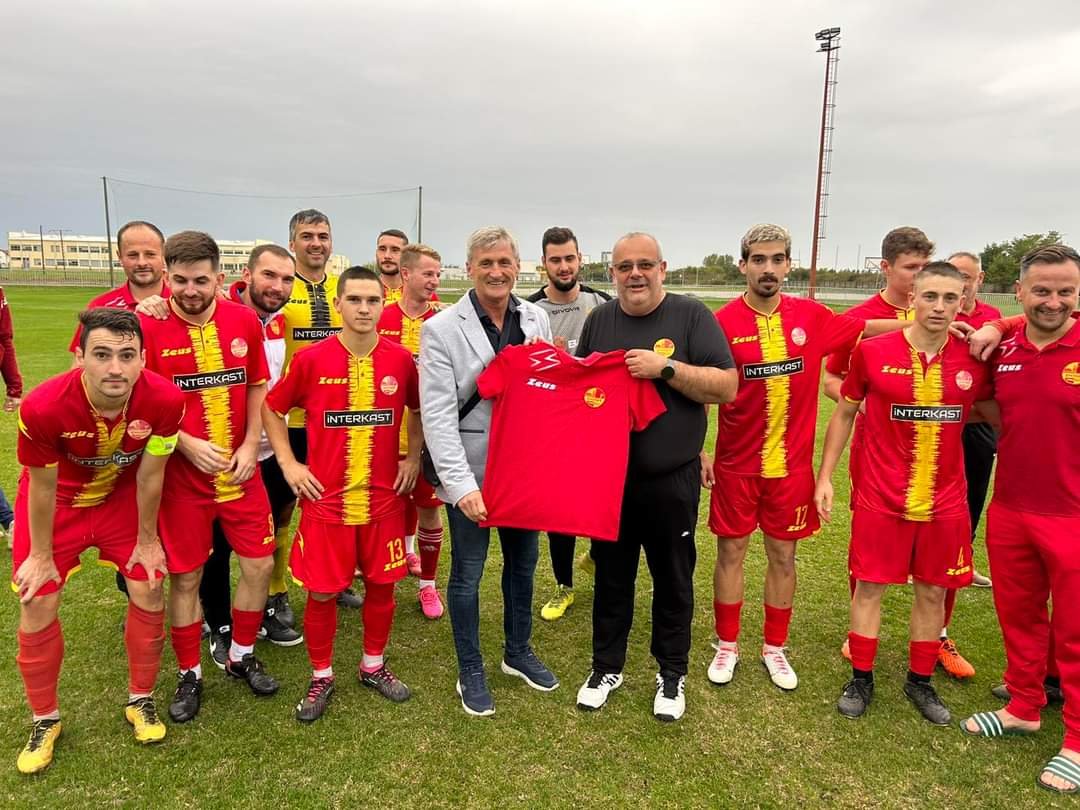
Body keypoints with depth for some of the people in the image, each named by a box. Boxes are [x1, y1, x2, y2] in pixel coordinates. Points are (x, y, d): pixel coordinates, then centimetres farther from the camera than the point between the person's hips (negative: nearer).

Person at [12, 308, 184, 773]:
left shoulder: (164, 400, -32)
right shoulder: (43, 407, -36)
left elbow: (149, 476, -16)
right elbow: (43, 486, -19)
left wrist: (146, 540, -4)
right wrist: (41, 555, -6)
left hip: (122, 498, 2)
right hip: (56, 501, -1)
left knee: (150, 594, 1)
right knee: (37, 608, 0)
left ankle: (140, 701, 25)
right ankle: (45, 720, 24)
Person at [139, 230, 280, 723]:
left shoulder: (245, 321, -3)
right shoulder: (147, 328, -12)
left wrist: (250, 445, -4)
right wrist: (188, 445, -17)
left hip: (240, 472, 3)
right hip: (181, 475, -2)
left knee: (260, 565, 7)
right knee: (185, 578, 8)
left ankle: (241, 657, 32)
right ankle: (189, 676, 29)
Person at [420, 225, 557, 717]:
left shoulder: (536, 319, 2)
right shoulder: (441, 329, -11)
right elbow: (437, 414, -15)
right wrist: (460, 484, -22)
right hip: (470, 473, -4)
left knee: (523, 562, 18)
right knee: (467, 573, 9)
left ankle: (518, 653, 40)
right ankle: (470, 673, 29)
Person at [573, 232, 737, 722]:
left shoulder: (691, 316, -6)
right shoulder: (599, 320, 7)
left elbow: (727, 387, -12)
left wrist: (665, 368, -21)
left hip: (671, 480, -3)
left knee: (672, 580, 12)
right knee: (611, 577, 15)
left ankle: (672, 674, 31)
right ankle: (606, 667, 34)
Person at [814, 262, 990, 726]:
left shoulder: (974, 359, -4)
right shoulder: (873, 351, -8)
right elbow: (844, 413, 2)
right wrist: (825, 475, 1)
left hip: (945, 500, 2)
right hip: (881, 496, -2)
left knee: (932, 592, 13)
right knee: (869, 586, 7)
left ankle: (920, 682, 32)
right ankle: (861, 679, 25)